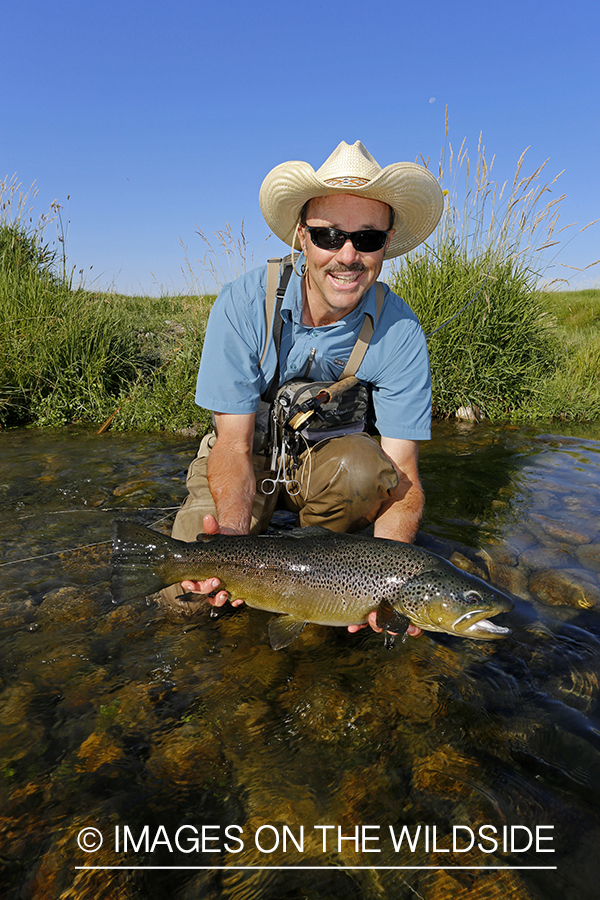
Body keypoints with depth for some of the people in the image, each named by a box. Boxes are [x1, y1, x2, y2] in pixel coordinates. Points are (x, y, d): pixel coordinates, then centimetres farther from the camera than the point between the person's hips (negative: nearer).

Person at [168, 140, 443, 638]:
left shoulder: (399, 331, -21)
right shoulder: (245, 303, -23)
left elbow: (403, 477, -21)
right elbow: (234, 444, -22)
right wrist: (234, 538, -41)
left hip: (328, 454, 1)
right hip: (250, 452, 0)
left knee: (364, 465, -35)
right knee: (189, 592, -19)